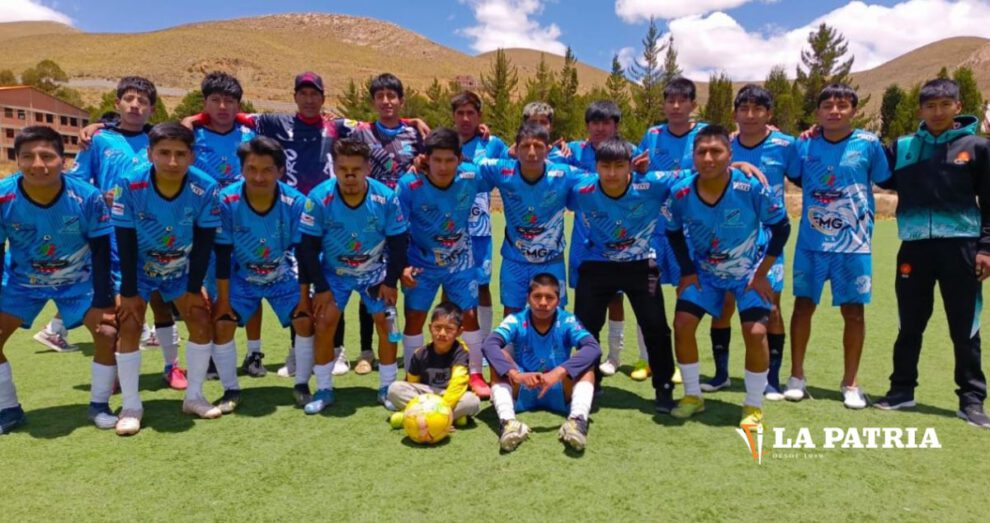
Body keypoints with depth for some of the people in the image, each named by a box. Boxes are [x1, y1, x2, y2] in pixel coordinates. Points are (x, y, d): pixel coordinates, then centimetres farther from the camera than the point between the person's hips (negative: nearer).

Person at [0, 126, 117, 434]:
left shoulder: (87, 198, -27)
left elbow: (101, 253, -17)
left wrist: (103, 303, -17)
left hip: (79, 279, -1)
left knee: (108, 332, -15)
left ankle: (99, 406, 6)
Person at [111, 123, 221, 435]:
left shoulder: (206, 189, -24)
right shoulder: (129, 184, -28)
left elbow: (204, 243, -14)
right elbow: (125, 243, -20)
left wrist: (194, 289, -11)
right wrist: (130, 291, -17)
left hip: (181, 269, 2)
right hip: (138, 268, -2)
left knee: (202, 323, -4)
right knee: (129, 327, -12)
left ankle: (194, 397, 11)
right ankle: (131, 406, 2)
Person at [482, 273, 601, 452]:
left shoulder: (567, 322, -11)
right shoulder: (516, 321, -11)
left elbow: (594, 348, -28)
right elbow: (489, 345, -28)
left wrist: (559, 372, -41)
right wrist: (515, 374, -44)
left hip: (560, 394, 0)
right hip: (522, 393, 0)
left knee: (586, 361, -23)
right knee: (500, 357, -24)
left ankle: (578, 420, -43)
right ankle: (507, 421, -42)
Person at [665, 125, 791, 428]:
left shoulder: (752, 188, -27)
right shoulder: (681, 193, -20)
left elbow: (781, 227, -12)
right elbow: (673, 232, 0)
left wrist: (762, 273, -13)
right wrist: (687, 271, -4)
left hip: (748, 272, -2)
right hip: (704, 271, 3)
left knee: (755, 332, -15)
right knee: (682, 324, -7)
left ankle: (754, 406, 7)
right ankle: (693, 396, 14)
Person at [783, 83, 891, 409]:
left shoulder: (868, 143, -4)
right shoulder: (805, 145, 1)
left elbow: (886, 181, 7)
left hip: (854, 244, -1)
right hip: (811, 242, 1)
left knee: (854, 311, 3)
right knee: (803, 305, 6)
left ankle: (850, 383, 20)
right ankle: (797, 376, 21)